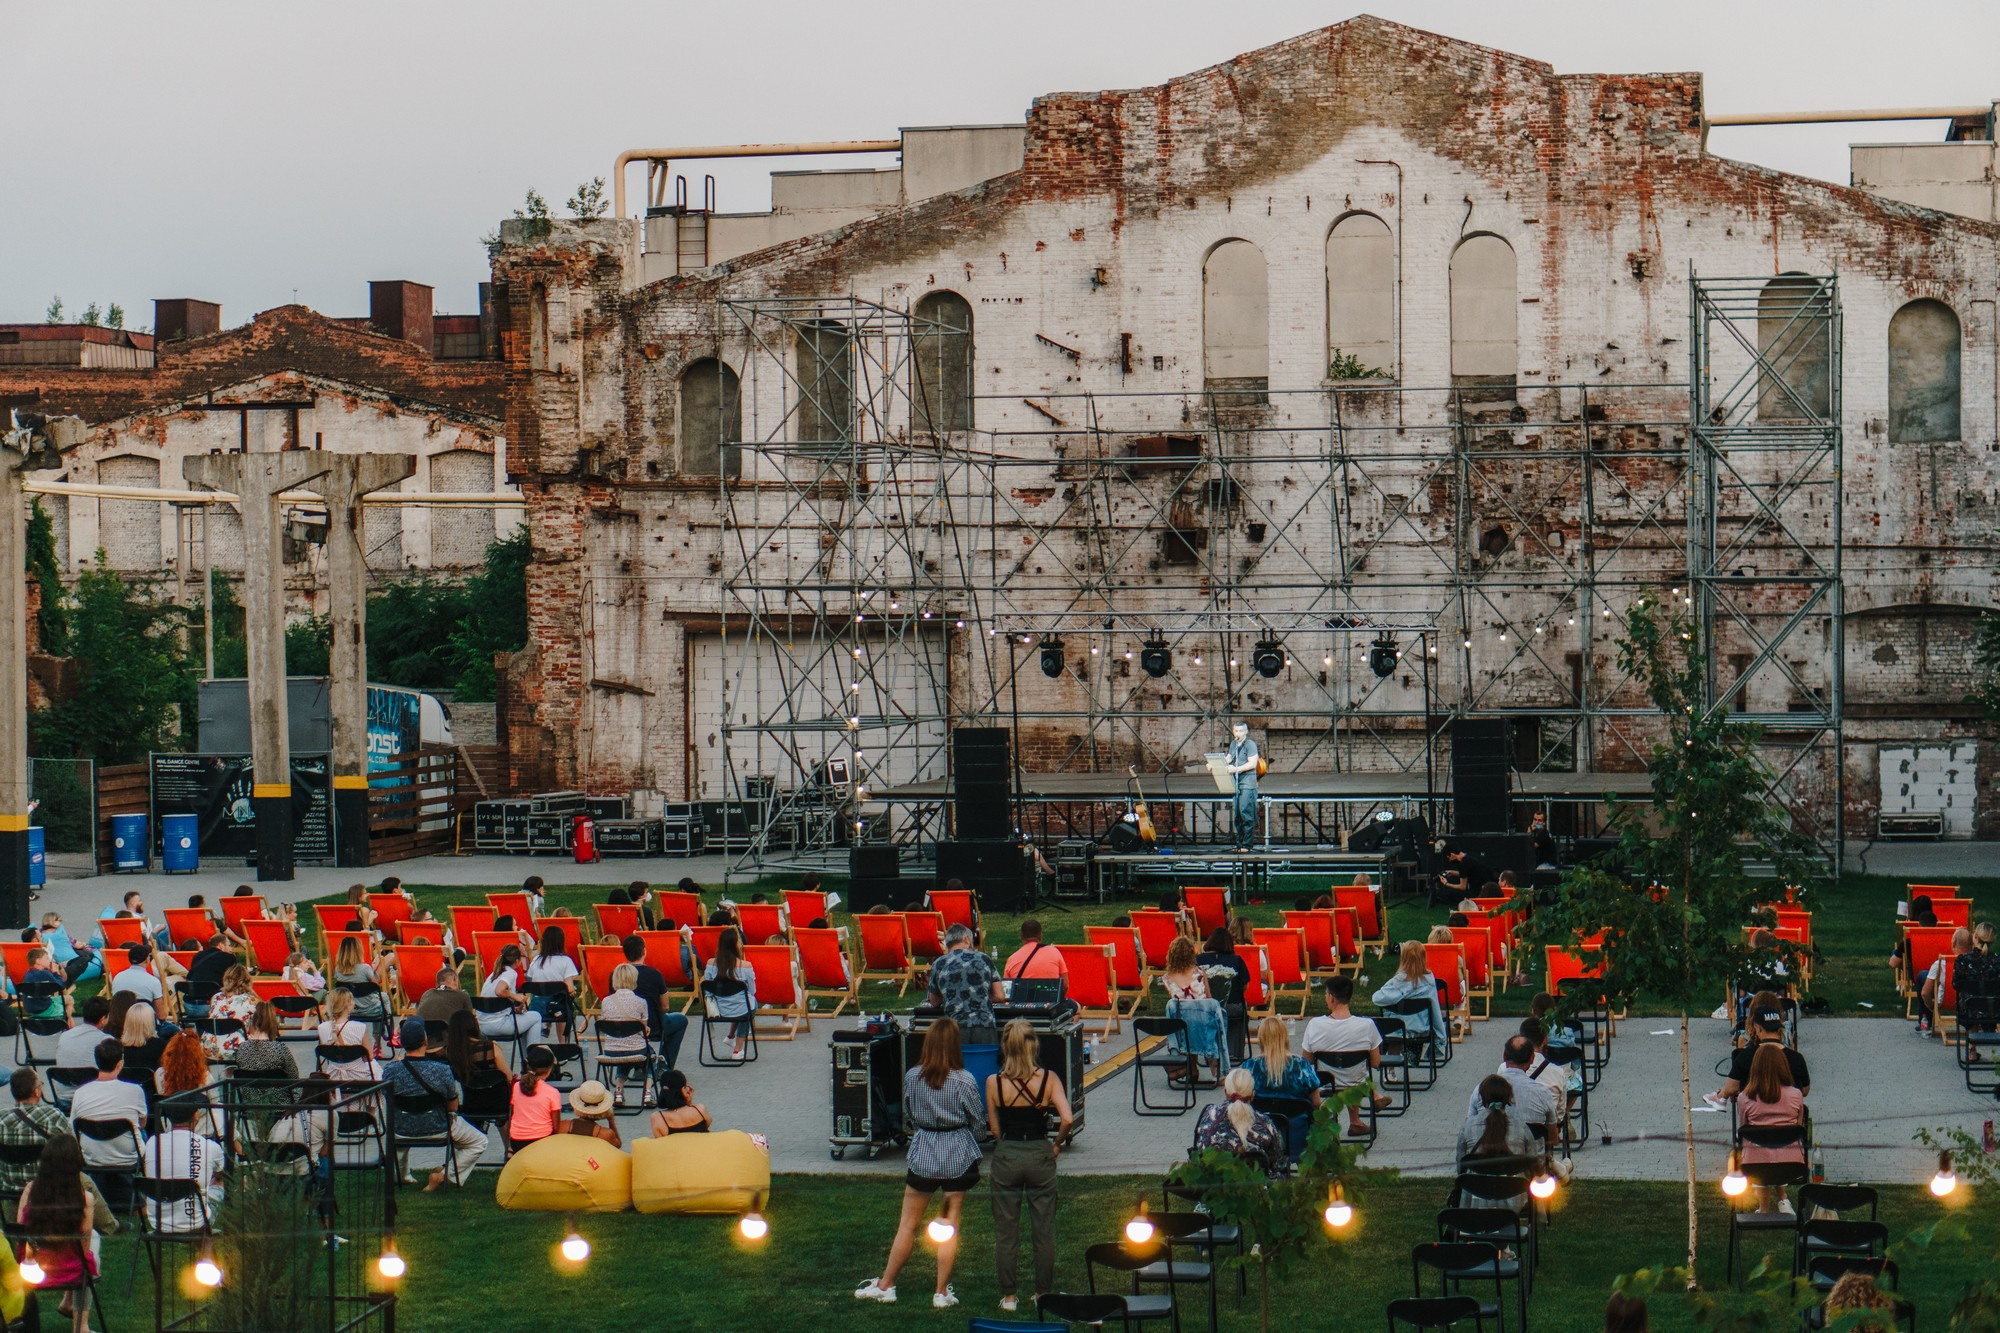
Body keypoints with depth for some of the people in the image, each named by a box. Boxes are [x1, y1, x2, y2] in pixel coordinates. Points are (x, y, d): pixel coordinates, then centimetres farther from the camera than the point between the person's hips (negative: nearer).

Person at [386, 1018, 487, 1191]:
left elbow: (389, 1103, -1)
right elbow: (453, 1107, -11)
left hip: (403, 1130, 3)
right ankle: (444, 1176, 8)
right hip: (438, 1129, -3)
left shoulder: (391, 1070, -20)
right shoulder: (442, 1070, -24)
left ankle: (402, 1175, 48)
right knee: (479, 1142, 20)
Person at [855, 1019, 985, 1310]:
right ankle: (942, 1292, 9)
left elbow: (907, 1118, 8)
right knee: (950, 1226, 7)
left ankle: (885, 1285, 17)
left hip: (923, 1154, 1)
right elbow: (979, 1118, -2)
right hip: (958, 1156, -1)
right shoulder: (963, 1080, -12)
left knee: (907, 1225, 10)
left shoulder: (912, 1077, -5)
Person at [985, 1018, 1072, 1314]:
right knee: (1044, 1229, 12)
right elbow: (1067, 1119, -15)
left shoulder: (994, 1082, -9)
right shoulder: (1048, 1078, -8)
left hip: (1006, 1157, -1)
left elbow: (994, 1129, -3)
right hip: (1040, 1155, 1)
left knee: (1005, 1231, 11)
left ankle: (1009, 1295, 16)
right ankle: (1044, 1292, 19)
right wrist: (1056, 1144, 1)